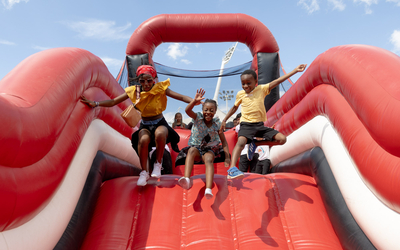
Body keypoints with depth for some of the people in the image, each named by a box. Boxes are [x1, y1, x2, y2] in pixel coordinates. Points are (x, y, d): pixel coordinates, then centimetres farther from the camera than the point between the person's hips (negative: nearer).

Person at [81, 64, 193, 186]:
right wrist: (95, 103, -22)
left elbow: (180, 97, -19)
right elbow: (113, 102, -7)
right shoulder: (134, 91, -5)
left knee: (160, 134, -38)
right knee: (143, 140, -33)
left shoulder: (160, 88, -10)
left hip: (160, 123, -1)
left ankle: (158, 165, -12)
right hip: (145, 125, 1)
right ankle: (144, 172, -11)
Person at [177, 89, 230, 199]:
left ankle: (208, 189, -46)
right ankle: (186, 179, -49)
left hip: (210, 149, 0)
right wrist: (195, 101, -43)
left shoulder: (217, 123, -1)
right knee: (192, 149, -35)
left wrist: (227, 157, -9)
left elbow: (224, 141, 1)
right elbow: (187, 110, -25)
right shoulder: (198, 118, -4)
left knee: (209, 159, -33)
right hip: (196, 147, 0)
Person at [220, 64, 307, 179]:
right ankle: (232, 169, -42)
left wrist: (295, 70, -11)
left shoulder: (262, 89, 3)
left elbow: (277, 81, -5)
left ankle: (255, 144, 4)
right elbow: (234, 107, 19)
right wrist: (224, 120, 18)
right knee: (241, 141, -32)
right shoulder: (240, 94, 6)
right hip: (246, 125, -2)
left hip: (260, 125, 3)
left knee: (282, 139, -7)